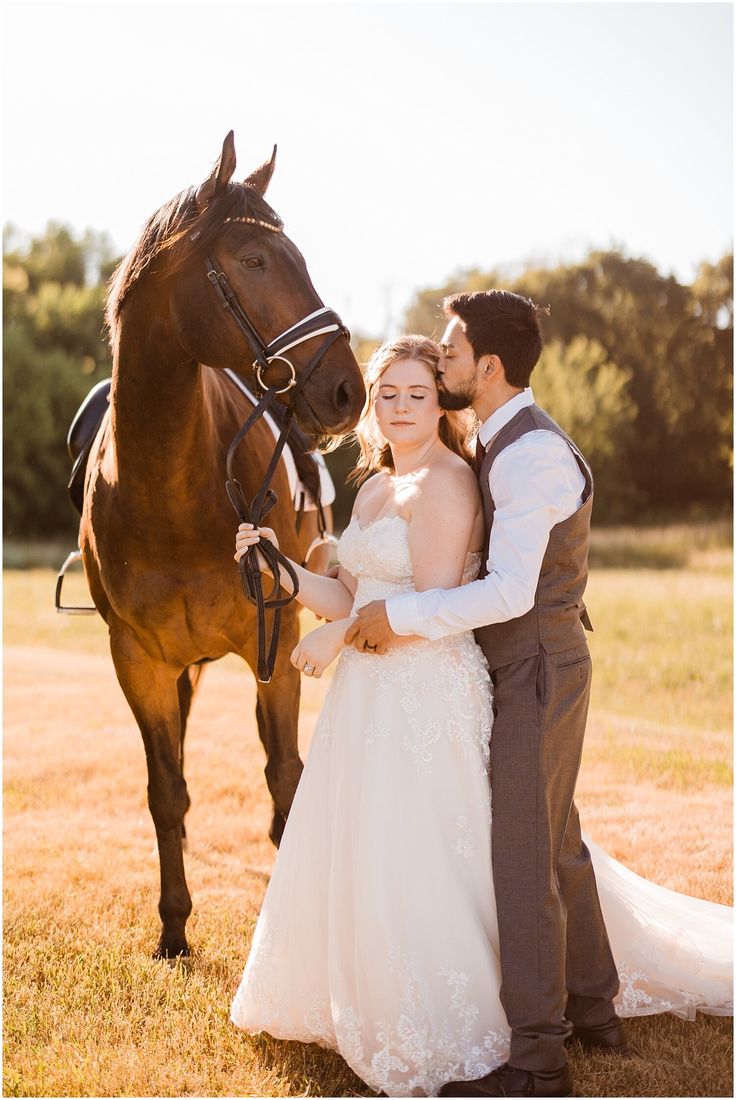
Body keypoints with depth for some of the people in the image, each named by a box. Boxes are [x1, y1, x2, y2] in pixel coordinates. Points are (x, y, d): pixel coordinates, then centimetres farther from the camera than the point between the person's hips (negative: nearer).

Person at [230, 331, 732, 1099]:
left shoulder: (446, 483, -13)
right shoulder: (374, 489, 14)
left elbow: (435, 607, -20)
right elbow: (352, 600, 13)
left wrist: (336, 638, -14)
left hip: (427, 698, -9)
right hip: (369, 697, 9)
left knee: (420, 859, -1)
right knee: (357, 855, 17)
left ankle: (449, 1037, 16)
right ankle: (386, 1004, 37)